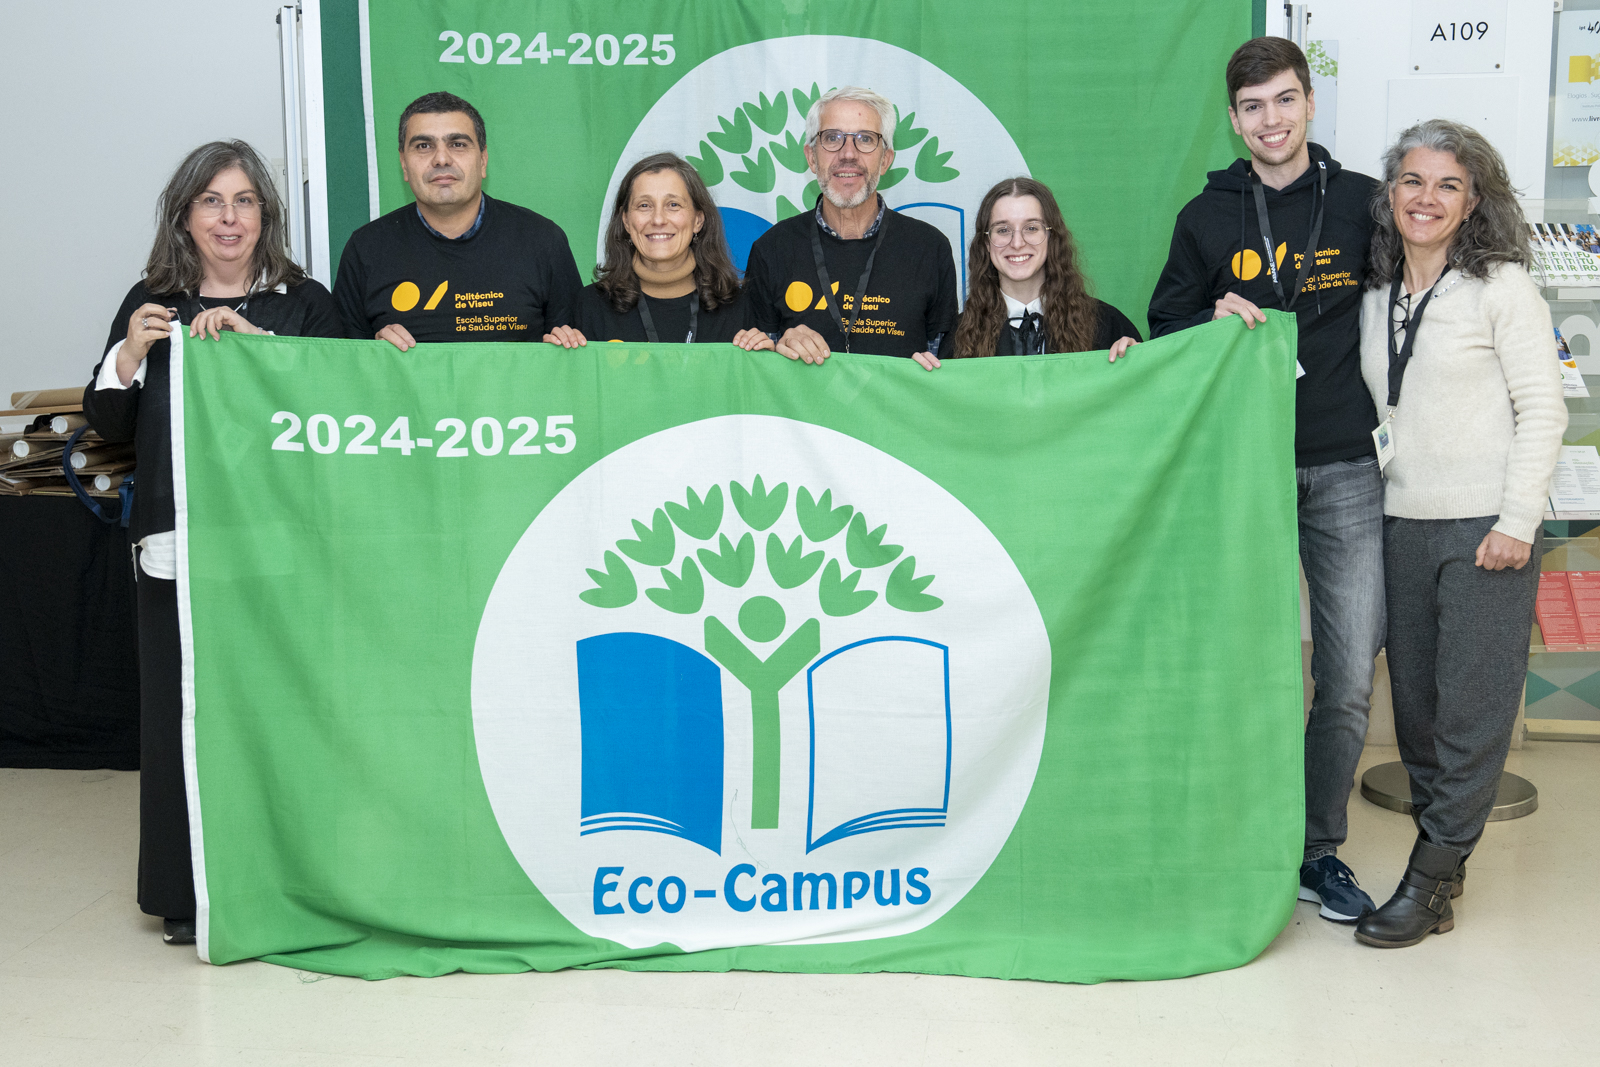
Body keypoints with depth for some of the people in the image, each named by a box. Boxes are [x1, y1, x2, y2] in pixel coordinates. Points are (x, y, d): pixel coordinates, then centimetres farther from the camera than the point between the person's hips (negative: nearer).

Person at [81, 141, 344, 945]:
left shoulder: (305, 303, 8)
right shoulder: (150, 304, 13)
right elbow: (106, 424, 11)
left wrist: (253, 339, -14)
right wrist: (131, 353, -6)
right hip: (176, 543, 2)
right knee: (181, 711, 0)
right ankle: (188, 894, 11)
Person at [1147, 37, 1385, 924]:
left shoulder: (1363, 203, 5)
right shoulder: (1207, 217, 6)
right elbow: (1165, 325, 12)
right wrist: (1214, 320, -9)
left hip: (1345, 474, 0)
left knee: (1349, 677, 0)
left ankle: (1320, 852, 16)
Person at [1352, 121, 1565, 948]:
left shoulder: (1502, 286, -4)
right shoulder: (1376, 295, 11)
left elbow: (1542, 409, -6)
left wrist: (1518, 521, -12)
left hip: (1486, 524, -5)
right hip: (1402, 523, 6)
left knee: (1472, 703, -3)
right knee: (1415, 696, 9)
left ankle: (1432, 878, 5)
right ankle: (1443, 854, 21)